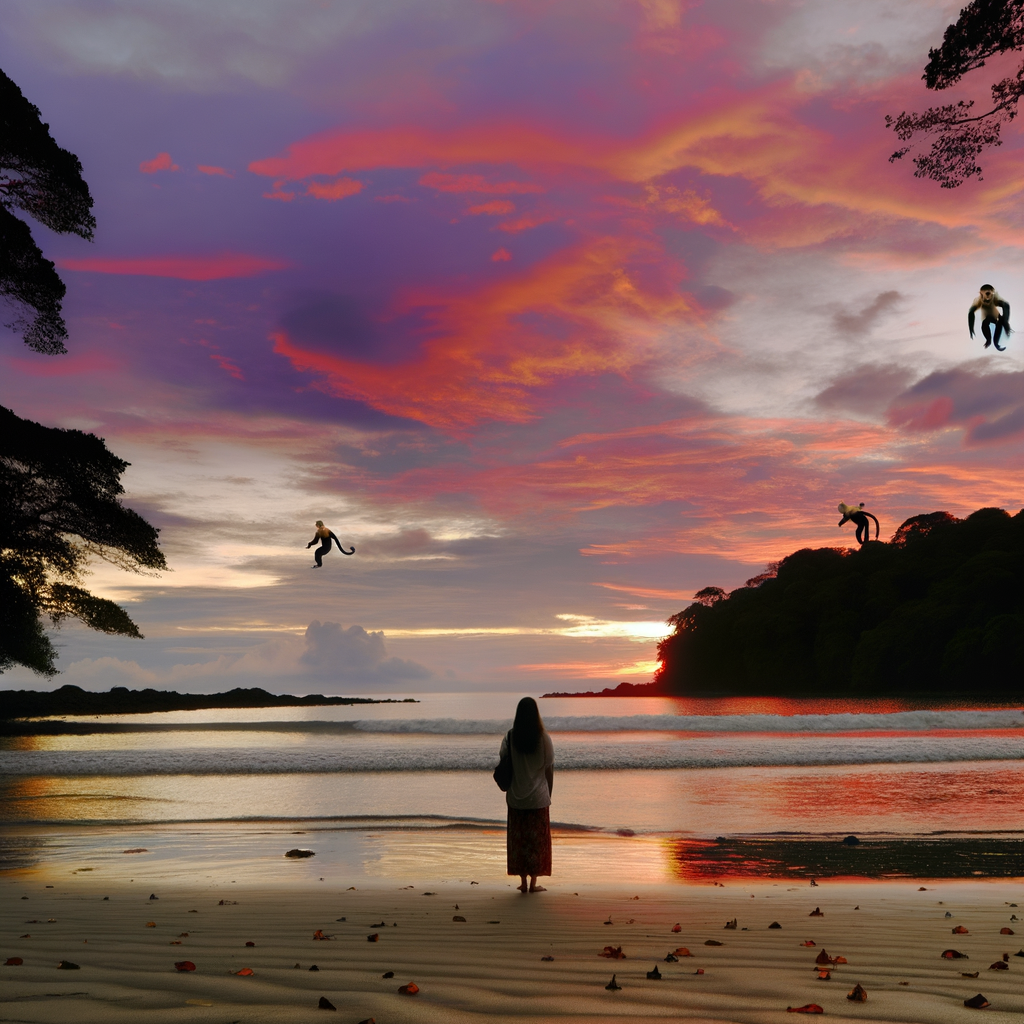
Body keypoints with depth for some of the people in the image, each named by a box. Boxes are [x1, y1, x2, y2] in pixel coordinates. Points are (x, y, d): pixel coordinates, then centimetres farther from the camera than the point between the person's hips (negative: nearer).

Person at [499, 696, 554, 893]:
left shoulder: (510, 738, -6)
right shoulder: (543, 738, -9)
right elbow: (549, 770, -4)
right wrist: (549, 794, 7)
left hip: (516, 798, 1)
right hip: (538, 798, -1)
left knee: (518, 839, 11)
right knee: (537, 840, 8)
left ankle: (523, 882, 14)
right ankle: (533, 883, 10)